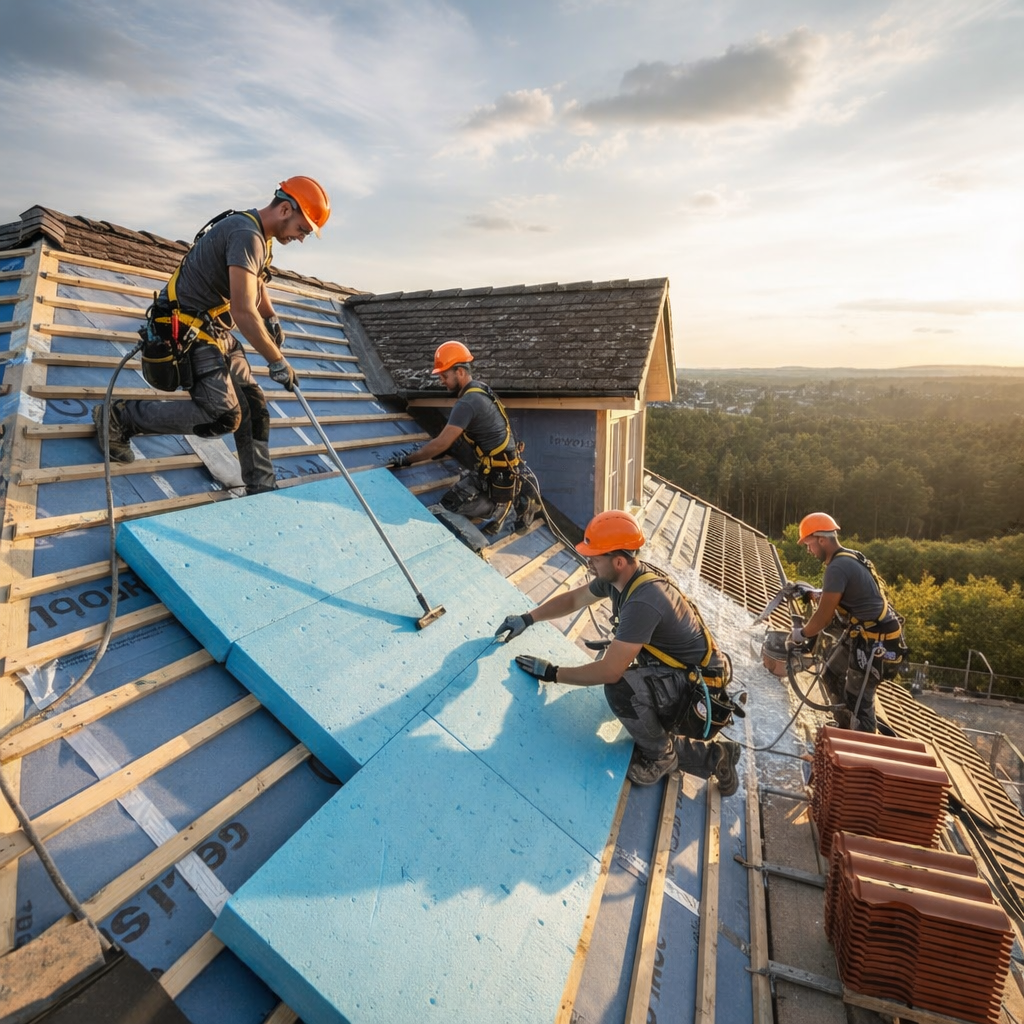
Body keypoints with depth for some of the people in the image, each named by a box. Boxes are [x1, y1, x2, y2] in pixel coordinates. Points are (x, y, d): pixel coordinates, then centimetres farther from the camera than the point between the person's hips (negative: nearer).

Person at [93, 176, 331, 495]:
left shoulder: (259, 234, 12)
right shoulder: (246, 234, -21)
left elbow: (257, 281, 31)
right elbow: (244, 313, -29)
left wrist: (272, 318, 13)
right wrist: (277, 362, -22)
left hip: (216, 333, 10)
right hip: (189, 332, -10)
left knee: (254, 408, 3)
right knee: (223, 416, -17)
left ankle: (261, 488, 8)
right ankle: (119, 417, -2)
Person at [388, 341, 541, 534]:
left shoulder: (467, 403, -22)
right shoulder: (480, 389, 9)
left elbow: (442, 444, -22)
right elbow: (451, 436, 17)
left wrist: (407, 459, -12)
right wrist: (423, 450, 10)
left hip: (499, 473, -9)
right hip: (509, 465, 9)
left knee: (450, 504, -10)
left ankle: (501, 502, -2)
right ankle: (519, 493, 16)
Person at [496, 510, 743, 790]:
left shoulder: (643, 602, -34)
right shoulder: (618, 576, -6)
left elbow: (609, 671, -33)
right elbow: (573, 599, 10)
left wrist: (552, 673, -21)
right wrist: (528, 618, 0)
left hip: (698, 686, -10)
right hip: (677, 672, 10)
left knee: (620, 687, -30)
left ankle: (660, 755, -3)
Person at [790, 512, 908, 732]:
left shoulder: (838, 567, -22)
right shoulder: (850, 557, 9)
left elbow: (824, 615, -19)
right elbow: (832, 602, 19)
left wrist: (802, 634, -4)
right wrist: (809, 630, 18)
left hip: (875, 642, -10)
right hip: (865, 635, 10)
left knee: (858, 702, -2)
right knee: (834, 677, 22)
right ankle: (848, 728, 36)